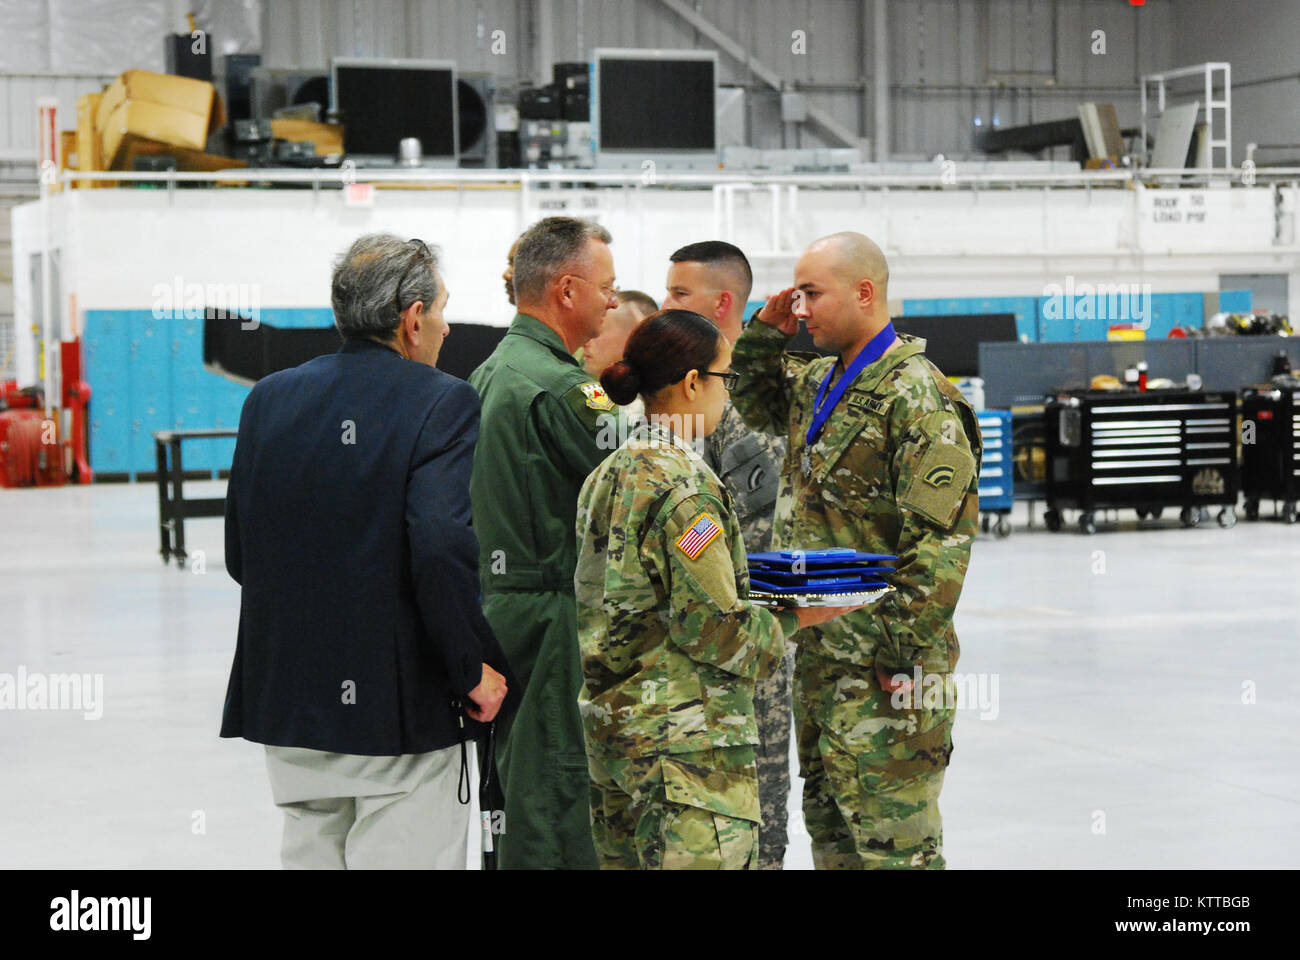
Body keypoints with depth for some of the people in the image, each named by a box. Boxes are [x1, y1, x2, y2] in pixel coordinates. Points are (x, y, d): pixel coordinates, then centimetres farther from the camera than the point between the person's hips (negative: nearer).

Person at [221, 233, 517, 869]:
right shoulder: (441, 401, -10)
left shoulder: (270, 398, 7)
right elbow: (441, 547, -22)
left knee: (311, 854, 15)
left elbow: (240, 554, 9)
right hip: (401, 707, -6)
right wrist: (474, 668, -12)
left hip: (286, 696, 6)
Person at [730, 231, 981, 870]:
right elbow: (756, 404, 34)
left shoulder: (916, 396, -15)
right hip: (819, 652, 9)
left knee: (891, 829, -5)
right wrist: (767, 331, 15)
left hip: (880, 663, -9)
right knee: (828, 817, 16)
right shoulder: (818, 381, 12)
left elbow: (941, 537, -19)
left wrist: (914, 657, -20)